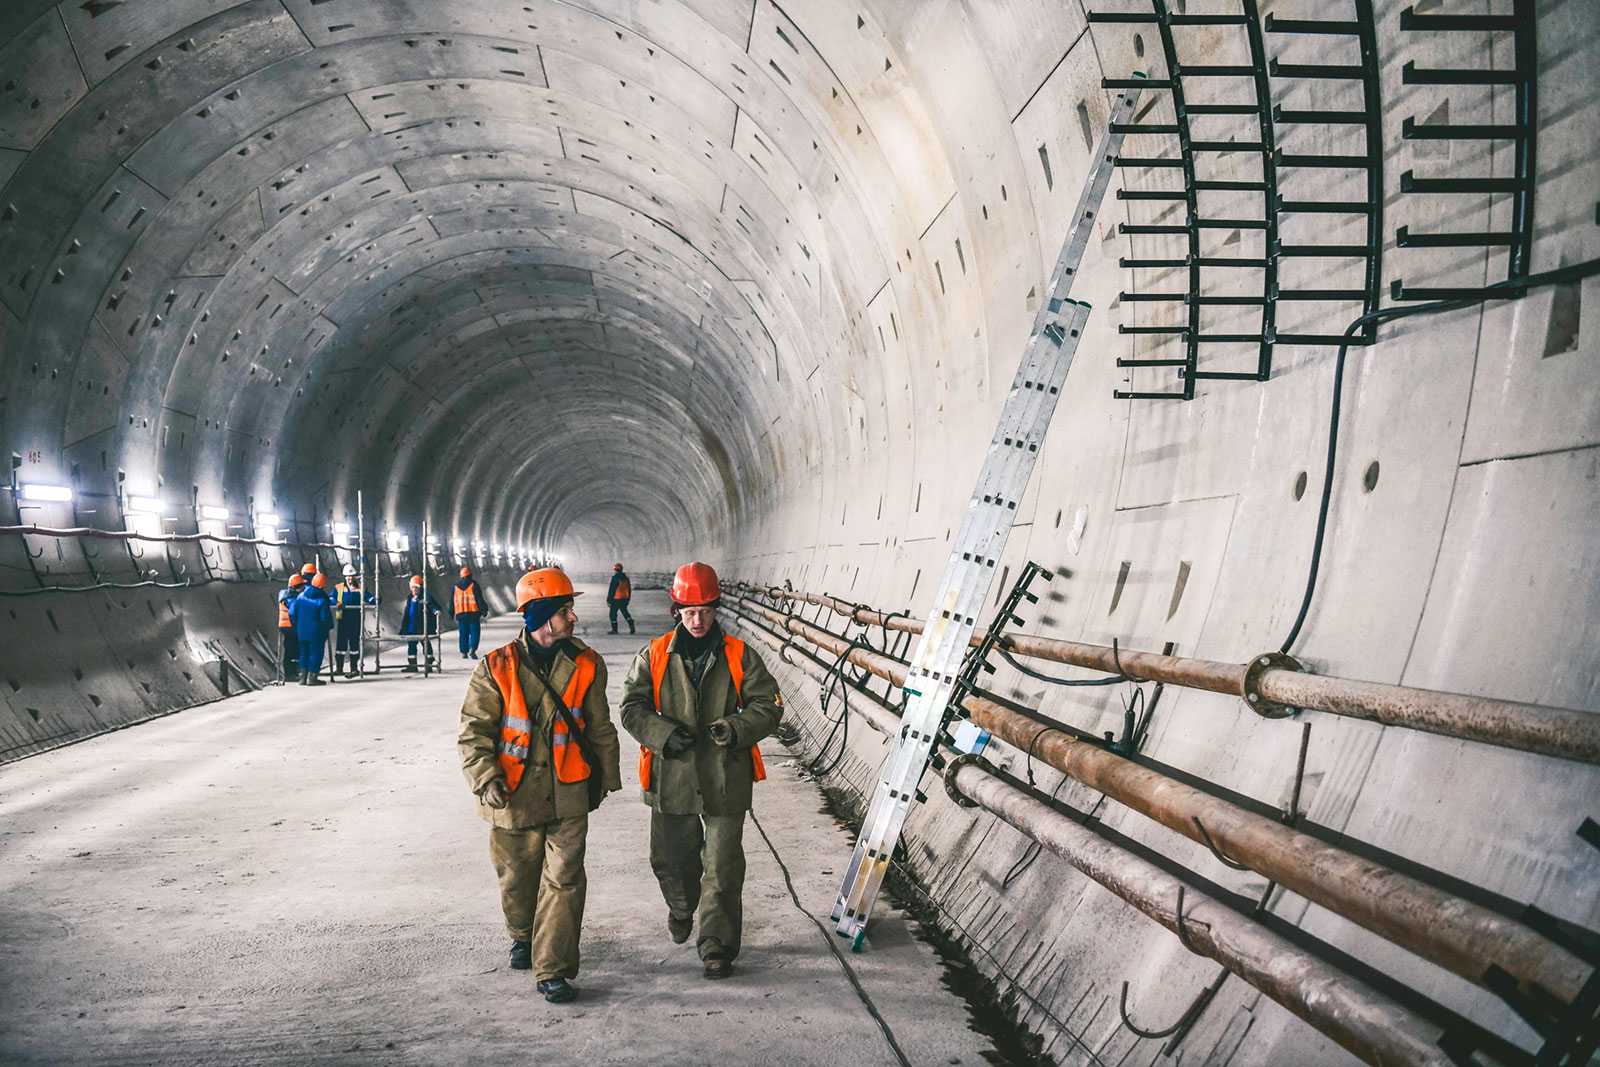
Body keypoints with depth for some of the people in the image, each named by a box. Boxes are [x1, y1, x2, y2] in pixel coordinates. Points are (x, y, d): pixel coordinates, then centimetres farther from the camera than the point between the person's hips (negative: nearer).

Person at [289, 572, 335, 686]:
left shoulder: (301, 596, 0)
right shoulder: (322, 600, -14)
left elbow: (292, 612, 3)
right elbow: (325, 617, -14)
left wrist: (297, 625, 15)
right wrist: (329, 627, 5)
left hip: (302, 631, 5)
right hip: (317, 632, -5)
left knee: (304, 652, 15)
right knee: (316, 652, 3)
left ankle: (303, 677, 16)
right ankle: (312, 677, 3)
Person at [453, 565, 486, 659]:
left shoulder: (456, 586, 9)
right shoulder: (474, 584, -2)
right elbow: (480, 599, -6)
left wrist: (451, 614, 21)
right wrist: (483, 612, -4)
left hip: (460, 613, 3)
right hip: (474, 613, -3)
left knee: (463, 634, 10)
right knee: (474, 631, 1)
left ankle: (464, 652, 9)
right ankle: (472, 650, -15)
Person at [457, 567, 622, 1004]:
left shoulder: (586, 664, -1)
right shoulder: (496, 668, -9)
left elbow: (600, 728, 11)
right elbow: (473, 731, -6)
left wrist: (605, 776, 17)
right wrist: (485, 780, -19)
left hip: (568, 794, 1)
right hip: (514, 795, -1)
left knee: (565, 880, -5)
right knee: (518, 877, 17)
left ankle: (553, 970, 3)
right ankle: (523, 936, 45)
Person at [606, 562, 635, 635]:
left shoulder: (615, 578, -14)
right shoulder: (625, 577, 8)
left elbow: (611, 590, -14)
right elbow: (629, 589, 14)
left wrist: (608, 600, -8)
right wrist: (628, 599, 23)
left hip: (616, 599, -7)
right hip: (624, 599, 7)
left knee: (613, 613, 4)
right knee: (625, 613, 16)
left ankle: (614, 629, 5)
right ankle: (632, 627, 5)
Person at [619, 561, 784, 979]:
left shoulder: (739, 657, -1)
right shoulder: (653, 657, 1)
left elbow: (768, 705, 0)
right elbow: (632, 709, 1)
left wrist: (737, 728, -18)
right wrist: (664, 733, -16)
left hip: (725, 780, -1)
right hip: (671, 778, 2)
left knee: (723, 867, 0)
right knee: (672, 859, 17)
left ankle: (717, 945, 12)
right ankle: (681, 907, 48)